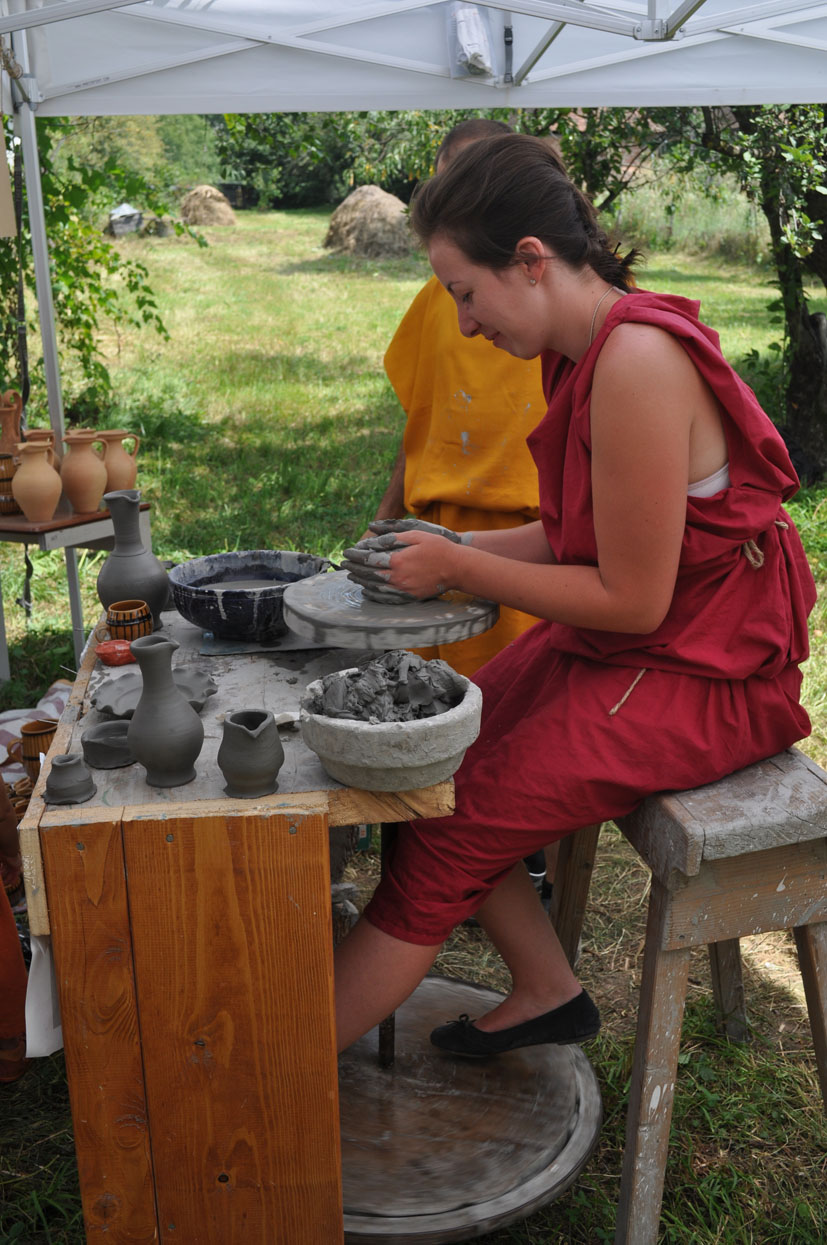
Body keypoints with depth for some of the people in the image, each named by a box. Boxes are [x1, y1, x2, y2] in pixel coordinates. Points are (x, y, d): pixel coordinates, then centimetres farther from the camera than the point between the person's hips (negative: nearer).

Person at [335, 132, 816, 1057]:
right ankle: (546, 991, 18)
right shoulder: (591, 348, 4)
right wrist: (452, 546, 0)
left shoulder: (639, 363, -26)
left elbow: (632, 598, -22)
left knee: (452, 827, -10)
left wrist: (458, 568, -15)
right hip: (620, 645, 9)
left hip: (700, 675, -9)